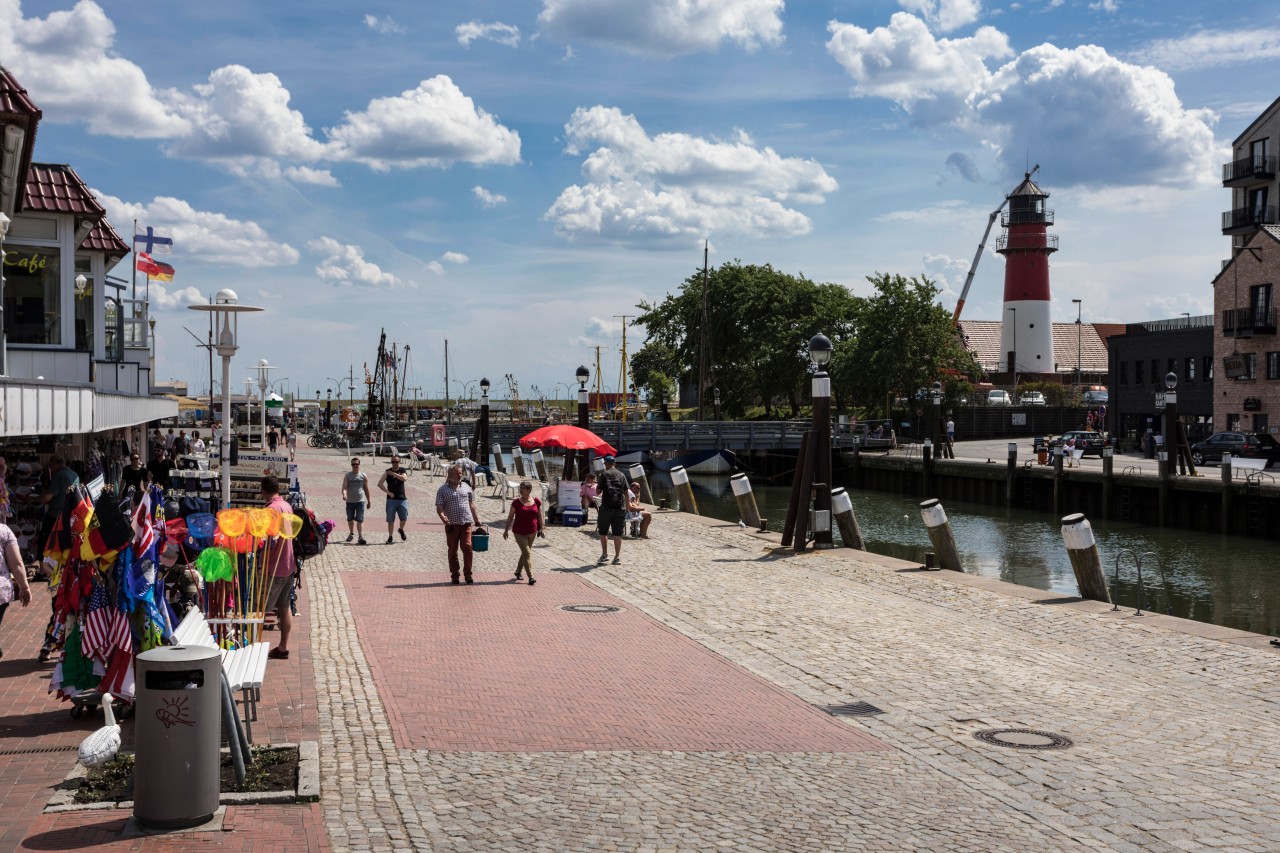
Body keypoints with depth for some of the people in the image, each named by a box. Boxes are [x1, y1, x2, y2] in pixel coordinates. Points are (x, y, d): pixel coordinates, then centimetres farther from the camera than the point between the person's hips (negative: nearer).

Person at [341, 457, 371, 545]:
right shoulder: (347, 475, 1)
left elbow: (366, 489, 10)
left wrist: (369, 501, 10)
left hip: (360, 501, -2)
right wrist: (344, 494, -31)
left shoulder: (363, 476, 4)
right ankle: (351, 534, 35)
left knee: (360, 520, -9)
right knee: (350, 519, 15)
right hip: (350, 501, 2)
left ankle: (361, 537, -10)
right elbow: (344, 486, -11)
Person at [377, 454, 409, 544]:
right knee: (390, 520, 0)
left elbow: (404, 478, -18)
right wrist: (388, 492, -13)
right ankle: (390, 537, 10)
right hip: (391, 499, 0)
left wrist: (393, 473, -21)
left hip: (402, 499, 0)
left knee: (404, 518, -3)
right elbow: (379, 484, -6)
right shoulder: (387, 472, 3)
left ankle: (401, 530, 27)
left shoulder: (403, 471, 5)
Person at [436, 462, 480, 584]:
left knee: (467, 547, -8)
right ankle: (454, 574, 14)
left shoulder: (467, 487, 13)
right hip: (451, 524, -1)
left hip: (466, 523, 1)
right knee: (453, 550, 5)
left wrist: (476, 519, 14)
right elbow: (439, 507, -3)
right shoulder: (443, 490, 4)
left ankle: (468, 573, 1)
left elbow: (472, 505, 18)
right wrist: (442, 516, -23)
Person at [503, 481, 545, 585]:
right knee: (527, 553, -10)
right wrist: (506, 530, 1)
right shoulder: (516, 502, -7)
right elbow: (510, 516, 0)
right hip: (519, 532, -3)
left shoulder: (536, 501, -1)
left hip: (532, 532, 3)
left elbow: (540, 516, 8)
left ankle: (518, 571, 36)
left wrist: (541, 529, 8)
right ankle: (530, 577, -12)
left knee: (525, 553, 16)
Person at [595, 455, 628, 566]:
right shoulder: (622, 475, 7)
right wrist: (627, 507, 14)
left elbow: (599, 491, -2)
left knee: (603, 532, 13)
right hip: (620, 507, 3)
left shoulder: (603, 474, -2)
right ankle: (617, 557, 3)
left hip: (606, 507, -2)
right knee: (617, 533, 4)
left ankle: (604, 554, 13)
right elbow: (626, 492, 7)